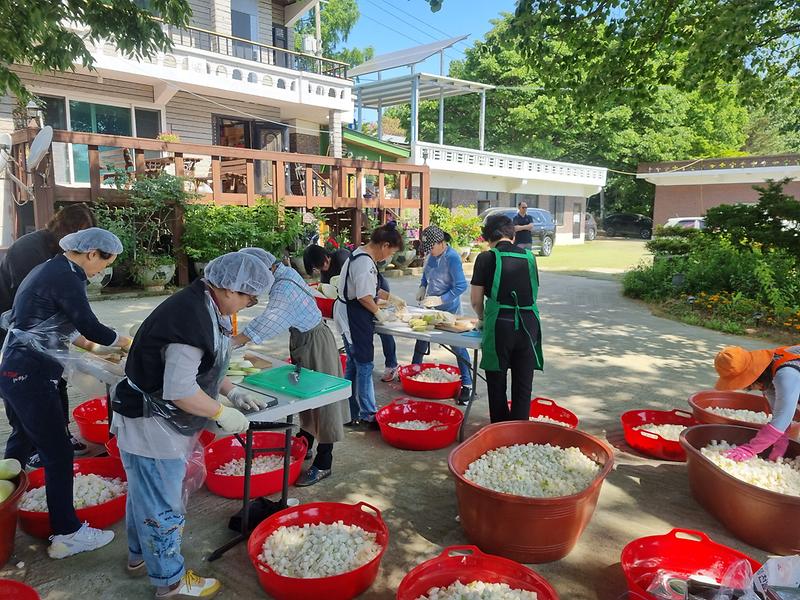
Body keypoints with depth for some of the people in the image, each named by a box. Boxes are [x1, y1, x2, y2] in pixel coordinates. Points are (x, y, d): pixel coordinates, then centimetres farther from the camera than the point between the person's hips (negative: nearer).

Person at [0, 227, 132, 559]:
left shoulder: (49, 269, 13)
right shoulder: (66, 278, -17)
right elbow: (92, 328, -18)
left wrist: (87, 343, 24)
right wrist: (125, 341, -1)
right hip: (30, 376, -10)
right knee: (58, 453, -4)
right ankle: (66, 534, 3)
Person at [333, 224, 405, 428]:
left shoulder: (360, 257, 13)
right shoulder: (365, 262, -21)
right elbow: (364, 296, -24)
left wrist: (391, 298, 25)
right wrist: (378, 312, -9)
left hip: (350, 317, 11)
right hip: (354, 318, -11)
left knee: (353, 365, 16)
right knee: (364, 366, -1)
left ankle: (353, 414, 25)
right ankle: (369, 415, 10)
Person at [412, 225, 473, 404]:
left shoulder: (452, 257, -22)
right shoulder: (430, 255, 0)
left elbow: (461, 286, -24)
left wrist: (440, 300, -26)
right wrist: (422, 288, 2)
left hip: (449, 310, -8)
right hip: (430, 307, 8)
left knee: (458, 346, -3)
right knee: (421, 338, 20)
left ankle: (467, 384, 7)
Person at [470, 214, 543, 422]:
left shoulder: (486, 258, -2)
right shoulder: (528, 256, 9)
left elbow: (475, 299, 0)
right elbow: (533, 293, 14)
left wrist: (482, 319, 18)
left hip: (499, 324, -3)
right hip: (528, 324, 3)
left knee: (497, 384, 13)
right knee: (523, 385, 12)